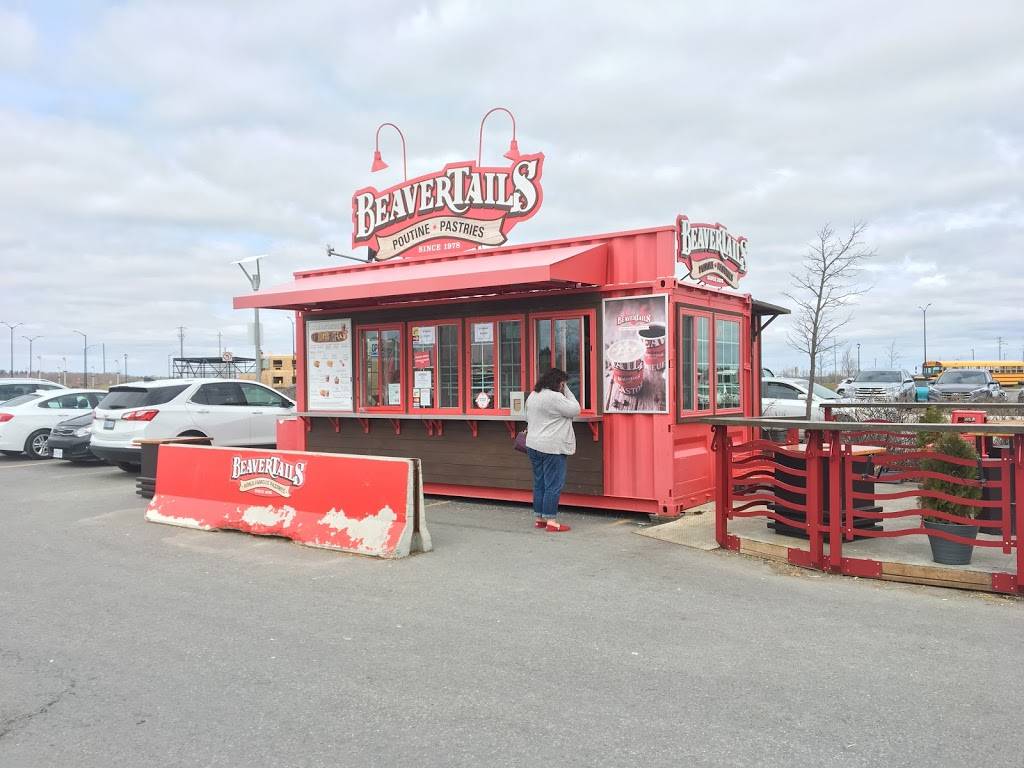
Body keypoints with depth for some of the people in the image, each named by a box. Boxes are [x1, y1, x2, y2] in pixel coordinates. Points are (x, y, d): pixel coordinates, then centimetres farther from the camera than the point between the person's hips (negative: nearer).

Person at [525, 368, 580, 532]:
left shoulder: (532, 396, 12)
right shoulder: (555, 397, -16)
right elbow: (575, 410, -10)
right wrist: (567, 392, -4)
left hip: (534, 445, 9)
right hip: (552, 448, -9)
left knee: (539, 483, 13)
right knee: (554, 485, -4)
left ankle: (539, 518, 18)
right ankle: (551, 521, -2)